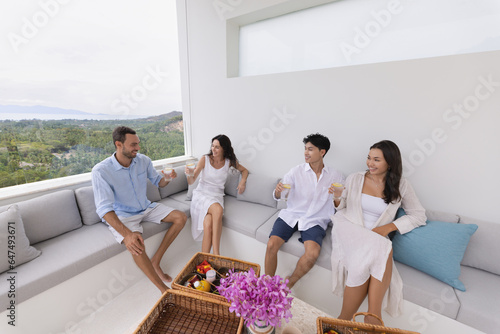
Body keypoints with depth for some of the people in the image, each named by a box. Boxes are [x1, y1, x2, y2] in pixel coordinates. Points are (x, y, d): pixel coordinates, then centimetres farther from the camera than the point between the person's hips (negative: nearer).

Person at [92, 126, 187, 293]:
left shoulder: (143, 160, -6)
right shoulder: (101, 171, -21)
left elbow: (158, 181, 7)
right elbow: (105, 209, -26)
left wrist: (167, 178, -19)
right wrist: (127, 234, -40)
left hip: (146, 207, 6)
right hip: (122, 216, -5)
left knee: (181, 217, -9)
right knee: (136, 246, -33)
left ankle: (155, 261, -2)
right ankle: (164, 289, -15)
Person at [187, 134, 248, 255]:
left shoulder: (229, 162, 3)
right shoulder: (205, 159, -3)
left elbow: (244, 170, 22)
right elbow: (191, 182, -6)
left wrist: (243, 181, 2)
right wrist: (189, 174, -29)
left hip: (217, 196, 2)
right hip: (201, 194, -2)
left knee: (208, 224, -29)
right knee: (218, 209, -35)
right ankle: (216, 254, -28)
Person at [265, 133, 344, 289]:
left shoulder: (336, 176, 3)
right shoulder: (297, 171, -1)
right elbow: (278, 196, -2)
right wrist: (278, 191, -26)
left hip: (315, 220, 0)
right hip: (290, 215, 0)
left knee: (313, 253, -25)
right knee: (271, 245, -19)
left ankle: (288, 285, 1)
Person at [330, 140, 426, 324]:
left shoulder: (400, 185, 8)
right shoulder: (354, 179, 6)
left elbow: (419, 215, 8)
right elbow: (342, 209, 12)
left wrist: (388, 227, -7)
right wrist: (337, 199, -12)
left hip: (376, 237, 1)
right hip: (347, 229, -1)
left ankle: (372, 317, -20)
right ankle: (374, 316, -17)